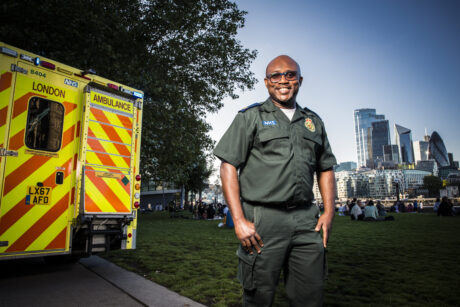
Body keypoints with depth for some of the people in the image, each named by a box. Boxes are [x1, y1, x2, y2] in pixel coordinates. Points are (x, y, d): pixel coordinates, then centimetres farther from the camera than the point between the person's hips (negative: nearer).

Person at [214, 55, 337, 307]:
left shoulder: (314, 121, 17)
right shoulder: (250, 117, 3)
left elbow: (325, 168, 21)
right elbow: (228, 166, -4)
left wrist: (329, 212, 7)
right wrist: (239, 220, -12)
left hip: (306, 220, 4)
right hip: (263, 221, -3)